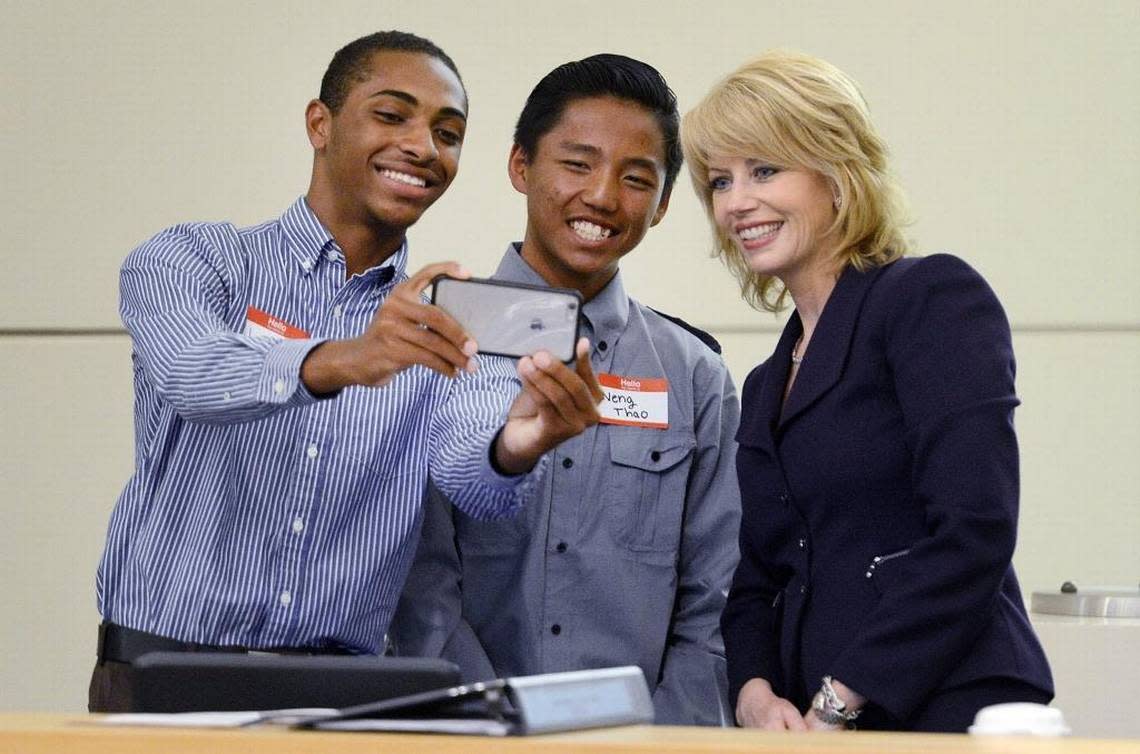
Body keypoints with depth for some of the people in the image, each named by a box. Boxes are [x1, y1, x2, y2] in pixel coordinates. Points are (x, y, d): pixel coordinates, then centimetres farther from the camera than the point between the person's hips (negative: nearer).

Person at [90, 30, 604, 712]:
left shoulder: (451, 329, 11)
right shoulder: (189, 260, 3)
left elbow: (465, 471, -8)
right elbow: (193, 373, -18)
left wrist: (515, 447, -31)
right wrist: (336, 362, -37)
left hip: (342, 695, 5)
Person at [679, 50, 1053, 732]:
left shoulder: (936, 298, -3)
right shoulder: (766, 387, 20)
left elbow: (974, 531, -13)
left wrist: (836, 706, -15)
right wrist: (756, 695, -4)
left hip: (949, 714, -7)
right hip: (815, 728, 7)